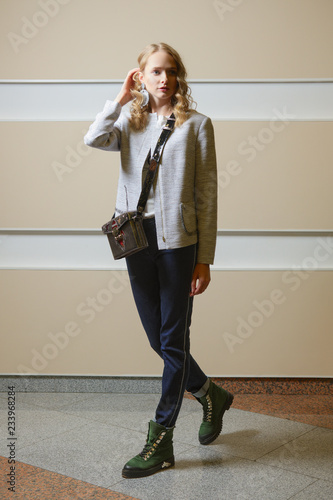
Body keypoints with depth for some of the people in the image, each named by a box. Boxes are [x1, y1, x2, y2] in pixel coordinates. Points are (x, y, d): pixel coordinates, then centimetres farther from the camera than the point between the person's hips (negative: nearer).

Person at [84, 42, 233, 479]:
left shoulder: (196, 124, 0)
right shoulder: (131, 123, 11)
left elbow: (207, 193, -4)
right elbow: (94, 139, -12)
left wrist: (205, 258, -8)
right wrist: (122, 97, -3)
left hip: (178, 240, -4)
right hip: (138, 237, 5)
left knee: (173, 341, 1)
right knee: (158, 339, 12)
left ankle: (161, 441, 12)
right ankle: (211, 395, 37)